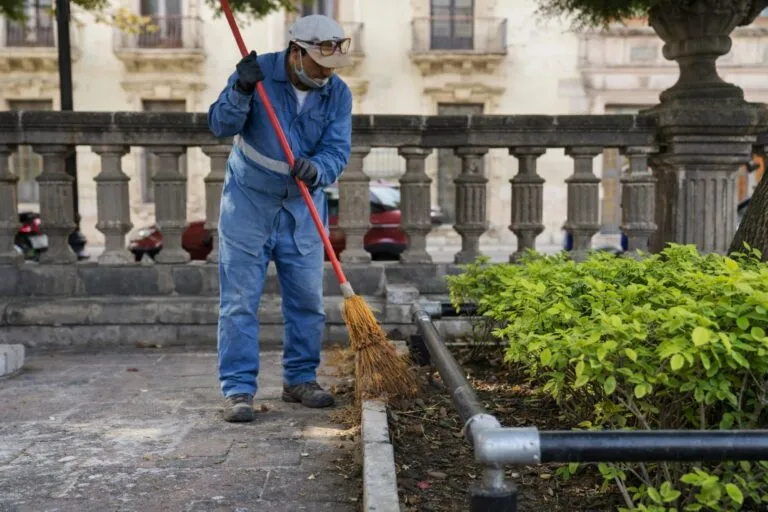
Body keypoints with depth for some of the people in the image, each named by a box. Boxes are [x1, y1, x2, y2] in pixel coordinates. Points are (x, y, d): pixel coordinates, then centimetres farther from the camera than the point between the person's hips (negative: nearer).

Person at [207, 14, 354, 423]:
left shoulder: (338, 94, -5)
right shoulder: (259, 72, -12)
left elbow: (338, 150, -12)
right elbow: (220, 125, -14)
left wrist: (317, 170, -34)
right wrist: (240, 91, -32)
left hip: (303, 207, 3)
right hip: (248, 201, -3)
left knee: (308, 300, 7)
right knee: (240, 300, -3)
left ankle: (300, 380, 22)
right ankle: (237, 388, 3)